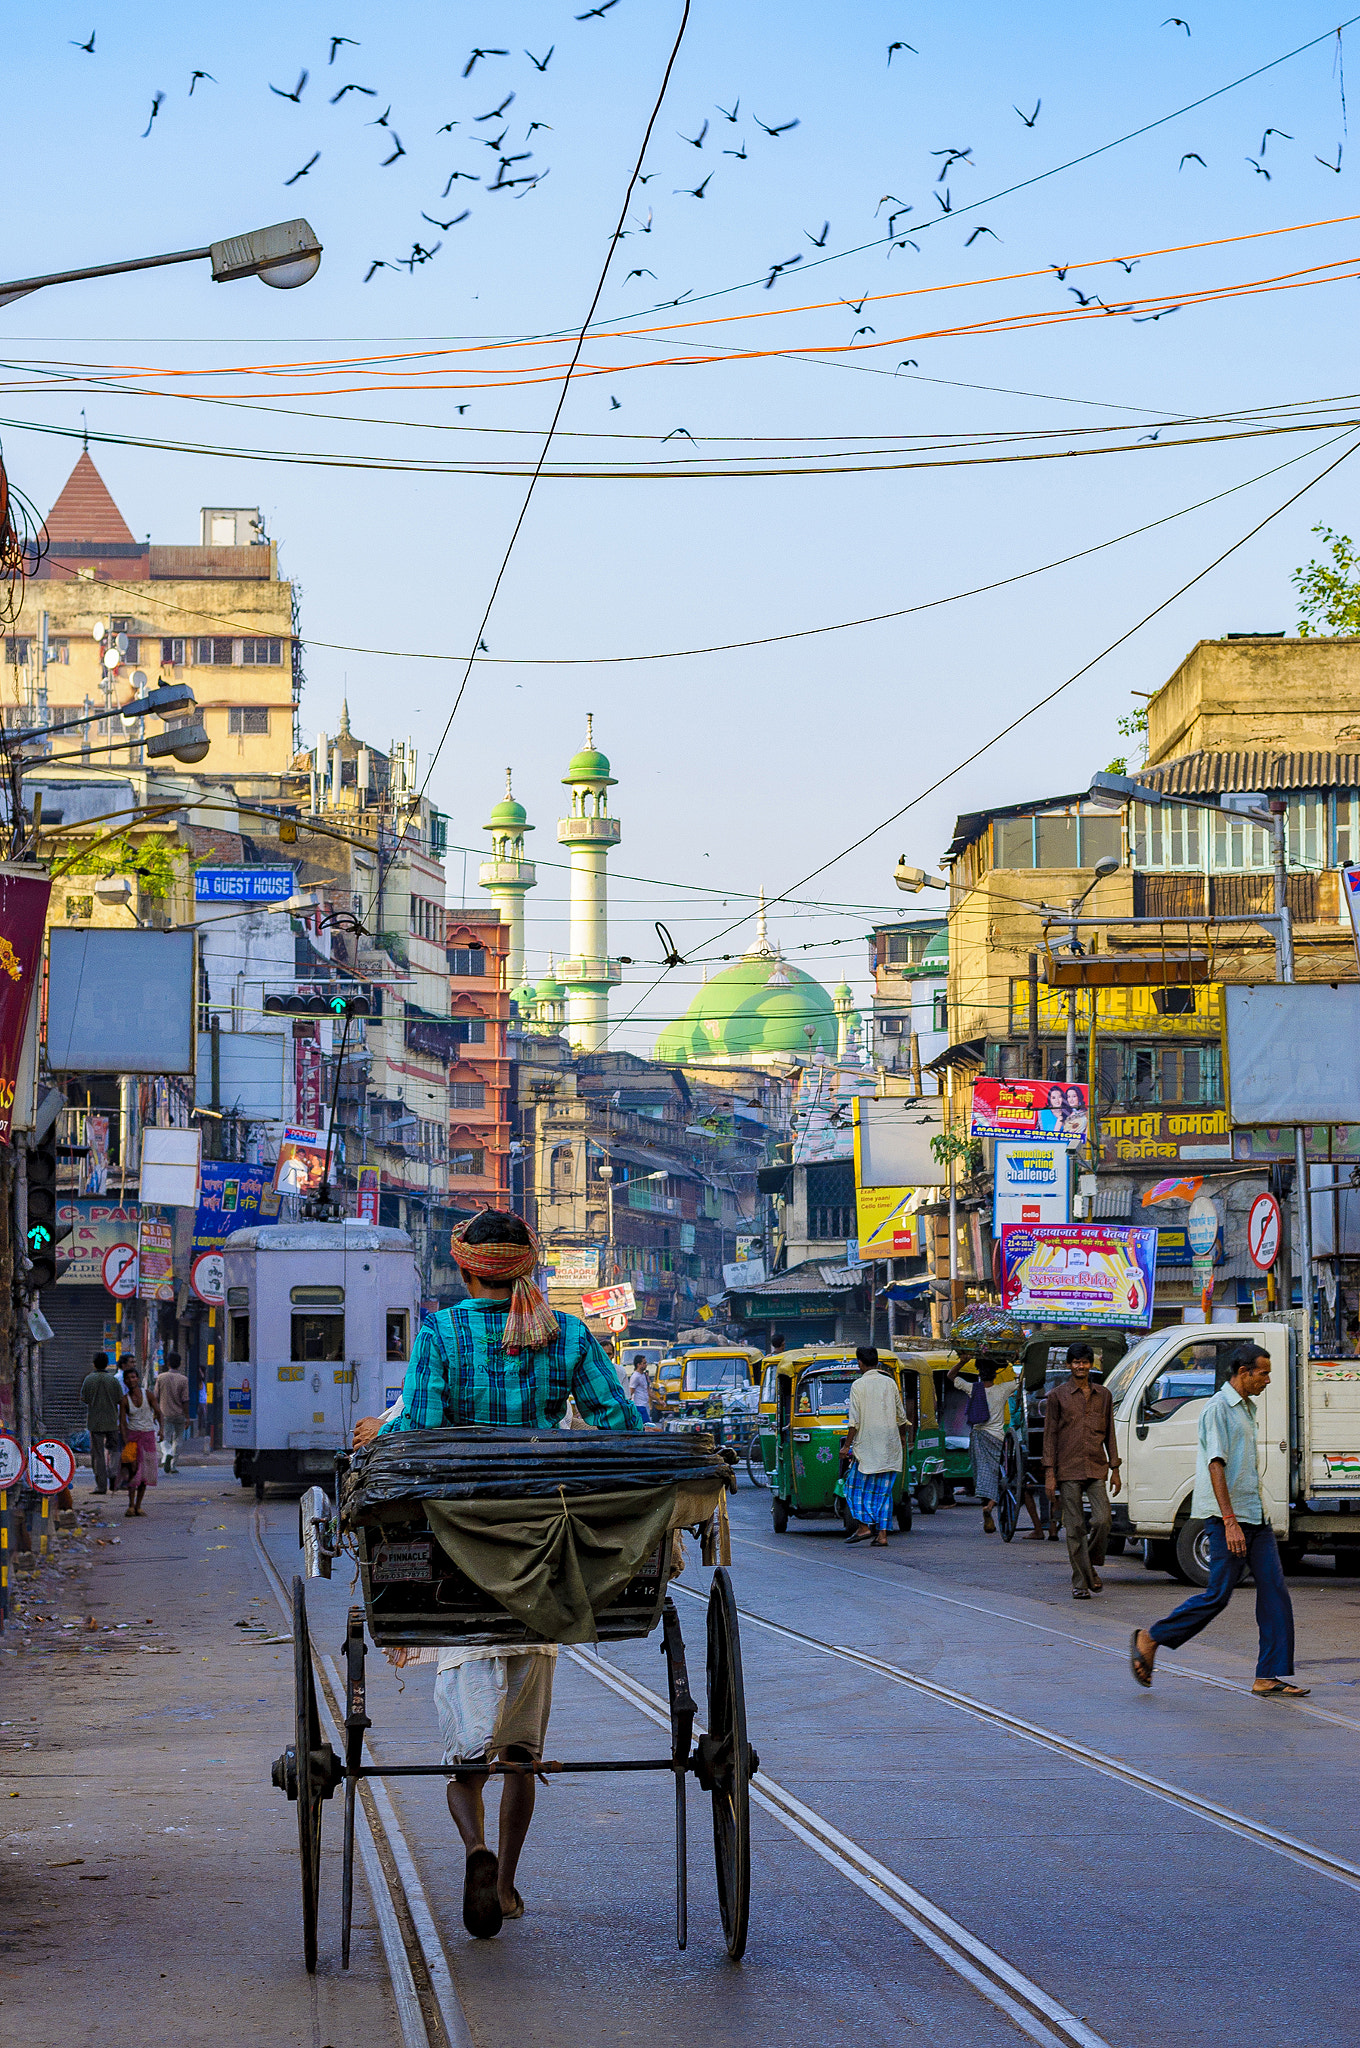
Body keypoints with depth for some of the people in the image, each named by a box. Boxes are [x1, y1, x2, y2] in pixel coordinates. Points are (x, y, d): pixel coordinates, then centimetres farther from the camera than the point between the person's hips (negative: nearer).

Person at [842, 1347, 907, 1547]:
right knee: (883, 1490, 7)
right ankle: (882, 1534, 1)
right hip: (890, 1446, 4)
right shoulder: (890, 1383, 6)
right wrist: (903, 1436, 29)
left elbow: (855, 1421, -10)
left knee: (856, 1485, 8)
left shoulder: (858, 1385, -6)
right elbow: (901, 1415, 13)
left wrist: (847, 1445, -4)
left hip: (867, 1444, -4)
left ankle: (864, 1526, -6)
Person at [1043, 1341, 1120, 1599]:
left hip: (1097, 1470, 2)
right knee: (1075, 1528, -2)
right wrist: (1049, 1473, -4)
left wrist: (1114, 1469, 12)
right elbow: (1049, 1436, 3)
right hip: (1068, 1470, -2)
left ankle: (1093, 1566, 12)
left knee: (1102, 1520, -12)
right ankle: (1080, 1582, 4)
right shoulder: (1058, 1396, 4)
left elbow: (1110, 1434, 17)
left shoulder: (1103, 1395, 13)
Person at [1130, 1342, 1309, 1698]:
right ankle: (1149, 1640, 7)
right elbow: (1216, 1465, -19)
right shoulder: (1218, 1408, -11)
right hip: (1227, 1517, -9)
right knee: (1218, 1594, -8)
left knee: (1274, 1590, 1)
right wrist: (1230, 1521, -25)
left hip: (1255, 1516, 9)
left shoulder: (1247, 1408, 18)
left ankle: (1273, 1675, 0)